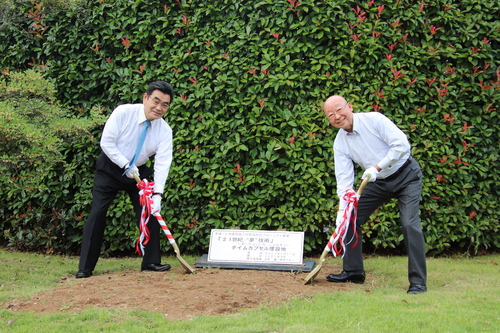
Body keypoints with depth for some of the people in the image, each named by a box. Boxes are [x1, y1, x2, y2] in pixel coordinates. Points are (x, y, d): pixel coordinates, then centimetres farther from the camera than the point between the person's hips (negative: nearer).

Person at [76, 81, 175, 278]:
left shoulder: (165, 131, -12)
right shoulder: (123, 113, -21)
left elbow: (163, 163, -19)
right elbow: (106, 142, -19)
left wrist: (157, 194, -29)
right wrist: (126, 165, -25)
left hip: (139, 171, 3)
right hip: (110, 167, -3)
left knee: (150, 212, -4)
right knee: (97, 214, -8)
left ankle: (151, 262, 9)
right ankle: (85, 268, -3)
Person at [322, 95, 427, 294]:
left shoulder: (374, 120, -20)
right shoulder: (340, 143, -6)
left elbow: (401, 145, -25)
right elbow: (344, 178, -9)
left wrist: (377, 168, -26)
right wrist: (342, 208, -21)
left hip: (406, 175, -6)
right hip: (378, 182, 6)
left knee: (410, 224, -19)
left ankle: (418, 282, -10)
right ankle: (353, 272, 17)